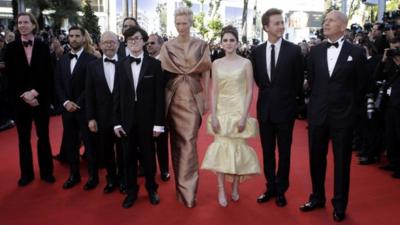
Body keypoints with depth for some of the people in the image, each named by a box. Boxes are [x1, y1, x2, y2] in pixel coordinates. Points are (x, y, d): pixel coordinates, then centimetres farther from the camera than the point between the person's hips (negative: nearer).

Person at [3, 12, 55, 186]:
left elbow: (48, 75, -2)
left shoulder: (43, 47, 1)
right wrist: (24, 96, -12)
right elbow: (10, 76, -1)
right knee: (23, 138, 9)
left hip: (41, 99, 0)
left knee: (43, 136, 7)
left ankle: (46, 171, 19)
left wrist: (35, 92, -13)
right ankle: (26, 173, 22)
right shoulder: (11, 48, 2)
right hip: (20, 100, 1)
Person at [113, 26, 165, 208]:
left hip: (147, 119, -2)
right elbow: (117, 95, 3)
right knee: (129, 157, 10)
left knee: (148, 155, 10)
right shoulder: (122, 65, 4)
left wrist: (158, 122, -9)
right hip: (127, 119, 2)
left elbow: (159, 95, -5)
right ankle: (131, 191, 27)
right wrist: (117, 121, -2)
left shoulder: (154, 64, -3)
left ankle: (151, 189, 29)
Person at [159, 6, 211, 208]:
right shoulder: (167, 46, 6)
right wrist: (162, 99, -1)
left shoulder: (201, 45, 2)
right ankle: (182, 184, 24)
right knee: (176, 141, 9)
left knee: (188, 141, -7)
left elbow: (205, 74, 3)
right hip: (173, 97, 2)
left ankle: (187, 190, 0)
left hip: (193, 97, -2)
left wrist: (207, 99, 0)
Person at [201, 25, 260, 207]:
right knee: (220, 148, 1)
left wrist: (244, 116, -11)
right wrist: (213, 116, -5)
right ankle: (221, 190, 9)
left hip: (239, 111, -2)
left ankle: (235, 187, 20)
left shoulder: (245, 63, -1)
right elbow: (214, 91, 3)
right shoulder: (216, 64, 6)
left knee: (238, 148, 4)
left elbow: (249, 91, -3)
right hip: (221, 111, 2)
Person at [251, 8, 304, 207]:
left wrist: (288, 97, 7)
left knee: (284, 151, 9)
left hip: (285, 108, -3)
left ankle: (281, 190, 24)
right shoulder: (257, 52, 1)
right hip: (265, 108, 3)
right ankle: (270, 187, 28)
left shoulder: (294, 50, -7)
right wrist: (268, 93, 11)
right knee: (267, 151, 12)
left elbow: (298, 80, 1)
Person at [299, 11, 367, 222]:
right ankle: (317, 198, 30)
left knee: (342, 161, 8)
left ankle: (339, 205, 23)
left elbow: (361, 86, 1)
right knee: (316, 158, 12)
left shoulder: (357, 52, -5)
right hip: (317, 113, 3)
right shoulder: (316, 50, 4)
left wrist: (351, 108, 3)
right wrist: (318, 102, 10)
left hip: (343, 116, -3)